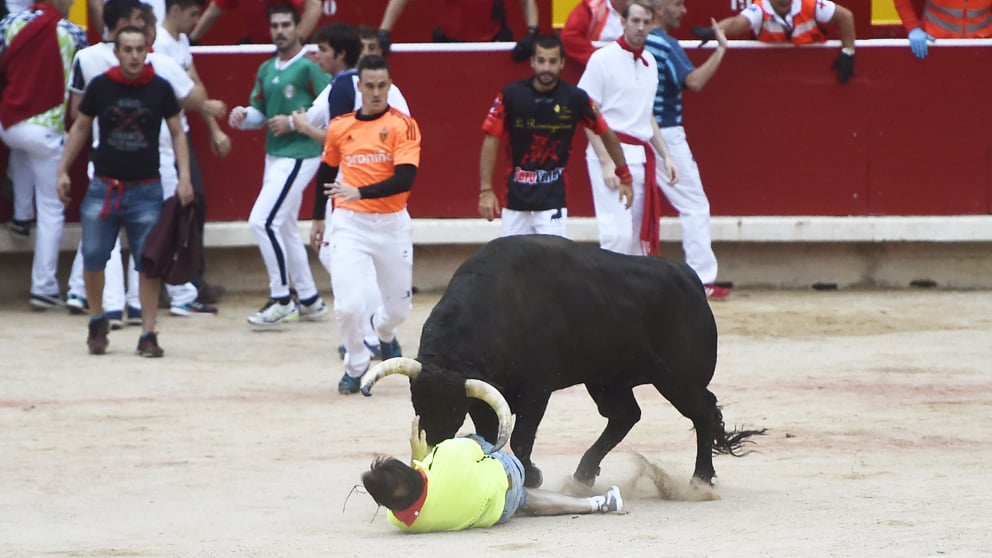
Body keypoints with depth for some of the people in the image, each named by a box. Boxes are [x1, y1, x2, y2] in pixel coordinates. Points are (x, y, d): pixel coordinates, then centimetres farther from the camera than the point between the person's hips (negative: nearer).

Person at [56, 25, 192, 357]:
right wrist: (63, 170, 4)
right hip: (103, 188, 1)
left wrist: (185, 177, -7)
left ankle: (148, 335, 5)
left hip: (146, 190, 0)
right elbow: (80, 128, 9)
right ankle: (97, 321, 22)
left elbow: (177, 133, 4)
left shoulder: (160, 89, -3)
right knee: (93, 258, 0)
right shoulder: (100, 86, -2)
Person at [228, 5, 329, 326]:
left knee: (263, 221, -16)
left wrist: (294, 122, -19)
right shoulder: (266, 70, 13)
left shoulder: (310, 66, -12)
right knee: (283, 229, 16)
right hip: (274, 155, 9)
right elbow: (259, 112, 18)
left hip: (300, 154, -9)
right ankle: (309, 301, 28)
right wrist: (244, 115, -4)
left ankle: (281, 299, -6)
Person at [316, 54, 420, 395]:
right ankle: (355, 366, 13)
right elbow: (327, 171, 20)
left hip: (392, 225, -1)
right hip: (350, 224, 1)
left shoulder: (403, 126, -7)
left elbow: (405, 179, -19)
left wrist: (360, 193, -30)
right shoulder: (340, 127, 3)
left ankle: (383, 331, 50)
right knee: (348, 306, -13)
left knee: (398, 305, 12)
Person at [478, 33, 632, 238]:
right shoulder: (511, 95, -6)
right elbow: (491, 141, -3)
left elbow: (606, 134, 7)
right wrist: (486, 190, -9)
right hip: (515, 199, 1)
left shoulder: (575, 98, -6)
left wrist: (625, 177, 10)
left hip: (553, 200, -1)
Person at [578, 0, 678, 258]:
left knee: (639, 234, 9)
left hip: (642, 156, 7)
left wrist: (665, 156, 16)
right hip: (612, 152, -7)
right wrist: (606, 162, -16)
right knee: (618, 232, -15)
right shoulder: (603, 59, -8)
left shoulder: (649, 62, 13)